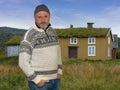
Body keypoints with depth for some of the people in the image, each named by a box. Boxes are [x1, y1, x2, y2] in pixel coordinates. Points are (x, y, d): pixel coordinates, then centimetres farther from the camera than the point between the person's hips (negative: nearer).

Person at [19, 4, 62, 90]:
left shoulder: (52, 31, 6)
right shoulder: (29, 36, -16)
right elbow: (23, 62, -17)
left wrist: (59, 71, 5)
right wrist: (36, 80, -18)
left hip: (53, 79, 7)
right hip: (39, 81, -7)